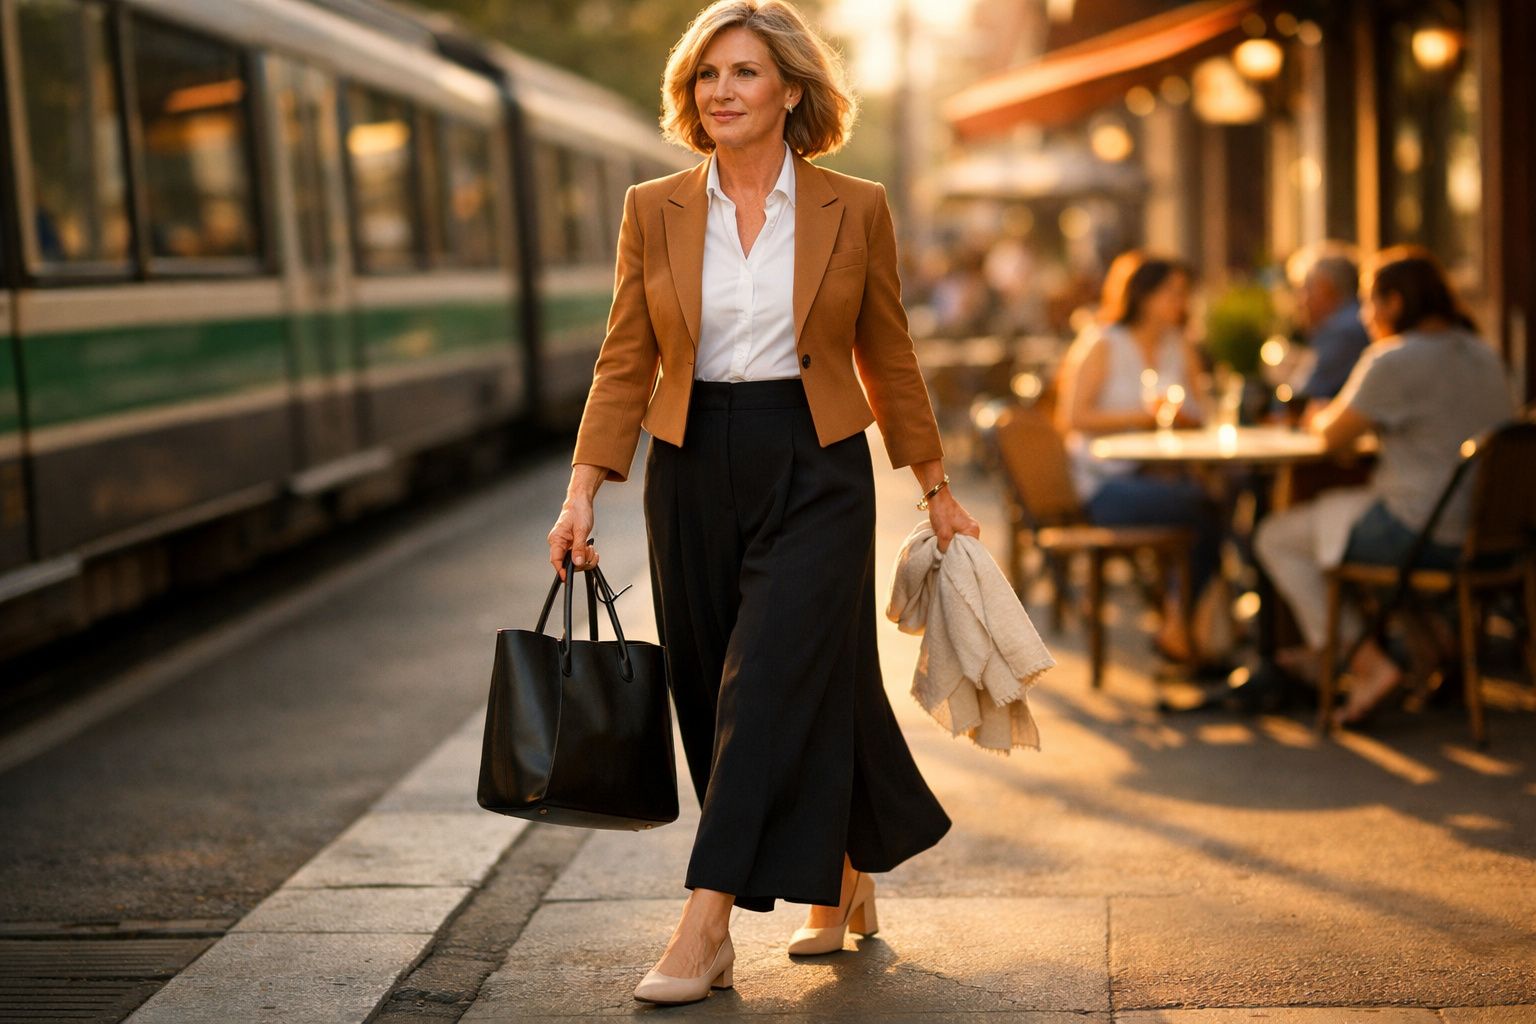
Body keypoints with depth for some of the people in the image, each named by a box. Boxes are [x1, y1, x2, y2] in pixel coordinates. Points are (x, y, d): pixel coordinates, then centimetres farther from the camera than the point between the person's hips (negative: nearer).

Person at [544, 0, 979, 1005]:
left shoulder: (856, 209, -1)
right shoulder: (653, 210, 3)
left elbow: (888, 358, 7)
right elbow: (625, 365, 4)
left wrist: (936, 488, 10)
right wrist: (583, 492, -5)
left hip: (815, 469, -3)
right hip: (694, 471, 3)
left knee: (771, 684, -11)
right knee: (711, 693, 9)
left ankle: (706, 924, -7)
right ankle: (842, 885, 29)